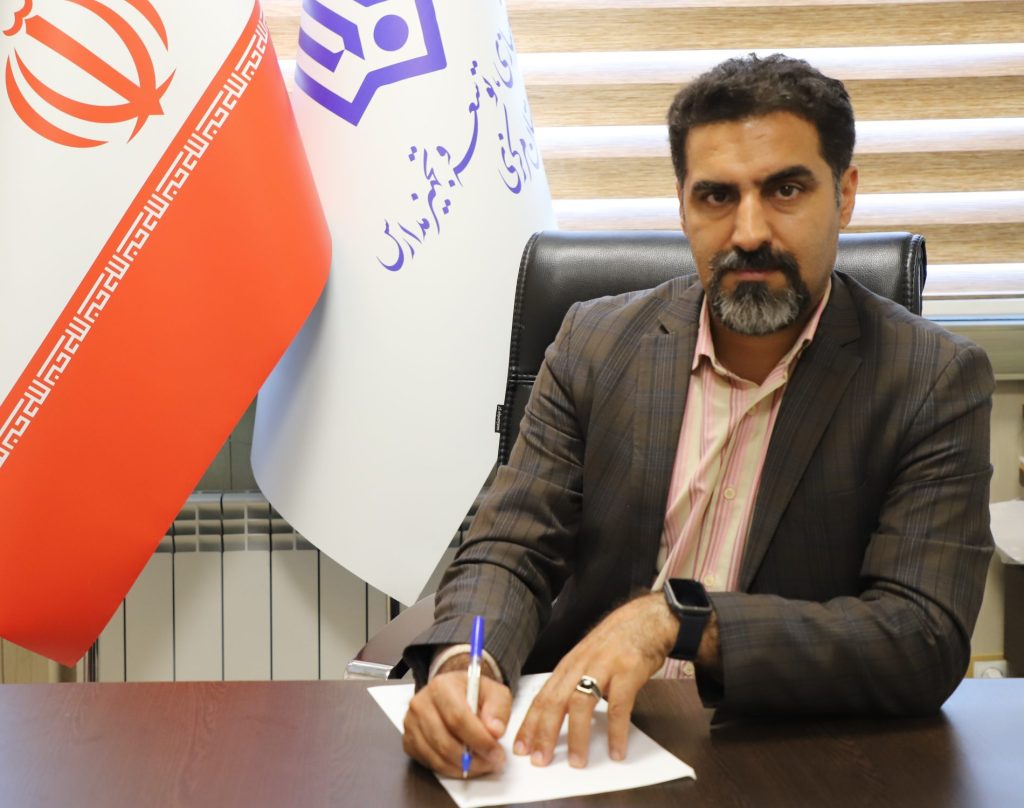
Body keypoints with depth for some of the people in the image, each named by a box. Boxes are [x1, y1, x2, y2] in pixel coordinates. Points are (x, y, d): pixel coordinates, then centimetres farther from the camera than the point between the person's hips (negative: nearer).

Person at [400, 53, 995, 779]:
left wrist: (675, 620, -25)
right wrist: (462, 665, -23)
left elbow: (927, 643, -15)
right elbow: (510, 550, -1)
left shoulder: (936, 383, -6)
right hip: (579, 743, 2)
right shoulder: (596, 344, 3)